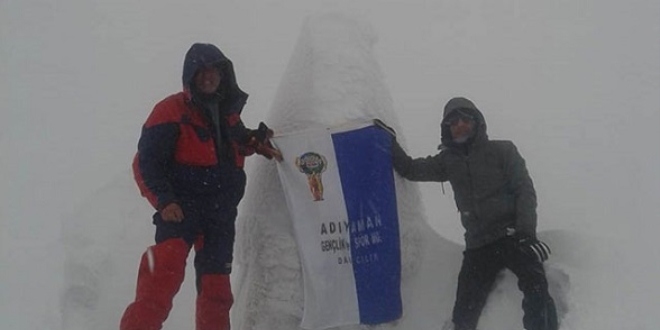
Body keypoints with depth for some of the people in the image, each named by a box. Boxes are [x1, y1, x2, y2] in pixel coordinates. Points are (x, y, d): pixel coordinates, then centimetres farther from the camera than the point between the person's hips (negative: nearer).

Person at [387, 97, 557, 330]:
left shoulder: (502, 151, 4)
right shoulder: (448, 161, 14)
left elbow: (525, 191, -1)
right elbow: (411, 169, 21)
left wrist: (526, 232, -14)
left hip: (512, 236, -3)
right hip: (478, 245, 3)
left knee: (535, 285, -31)